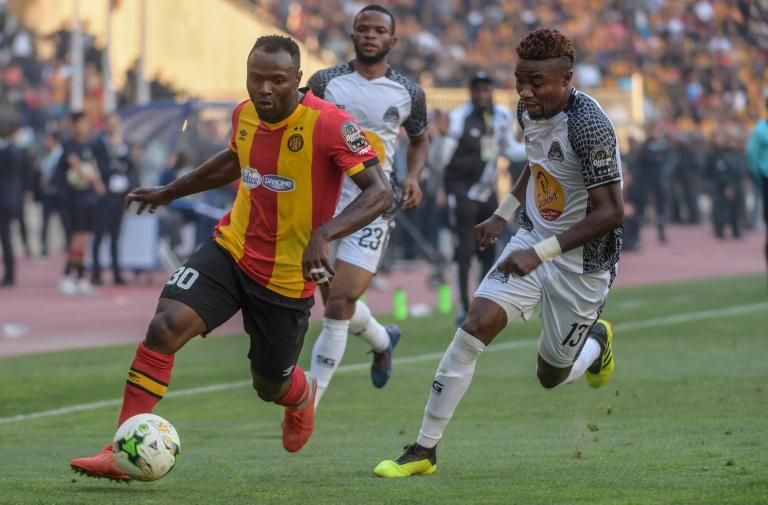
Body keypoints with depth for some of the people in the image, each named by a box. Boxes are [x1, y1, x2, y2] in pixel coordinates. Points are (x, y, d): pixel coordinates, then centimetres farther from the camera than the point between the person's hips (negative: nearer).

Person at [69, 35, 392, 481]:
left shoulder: (329, 125, -21)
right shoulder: (245, 114, -2)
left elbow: (380, 193, -26)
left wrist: (324, 235, -40)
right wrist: (171, 192, 30)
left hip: (288, 278, -4)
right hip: (231, 251, 4)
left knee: (272, 386, 12)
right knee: (165, 327, -20)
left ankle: (302, 395, 54)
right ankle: (122, 453, -18)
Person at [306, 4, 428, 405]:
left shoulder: (408, 93, 3)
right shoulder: (325, 82, 2)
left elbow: (419, 139, 20)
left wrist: (414, 177, 1)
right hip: (324, 200, 2)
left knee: (340, 305, -13)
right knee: (337, 303, 11)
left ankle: (308, 406, -8)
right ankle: (383, 341, 45)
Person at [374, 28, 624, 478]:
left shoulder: (588, 125, -27)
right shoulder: (529, 111, -3)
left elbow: (611, 212, -28)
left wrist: (540, 253, -30)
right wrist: (503, 216, 15)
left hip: (582, 262, -6)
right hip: (534, 241, 6)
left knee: (552, 376, 8)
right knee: (475, 327, -13)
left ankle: (597, 340, 45)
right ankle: (425, 450, -7)